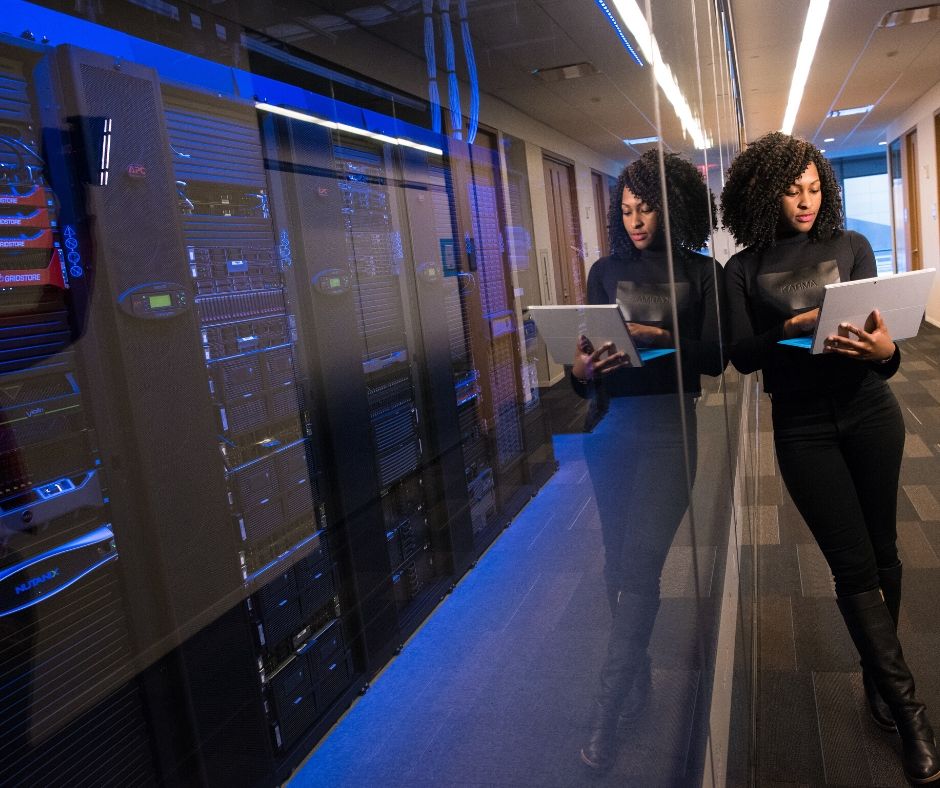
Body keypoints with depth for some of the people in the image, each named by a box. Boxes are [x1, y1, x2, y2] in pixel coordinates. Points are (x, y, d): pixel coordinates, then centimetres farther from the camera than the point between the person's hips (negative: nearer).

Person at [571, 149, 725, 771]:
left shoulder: (701, 272, 5)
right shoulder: (607, 270, 12)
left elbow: (716, 356, -2)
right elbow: (588, 349, 7)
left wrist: (658, 338, -19)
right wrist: (581, 369, -16)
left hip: (668, 426, -3)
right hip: (611, 427, 3)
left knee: (637, 567, -10)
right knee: (619, 565, 8)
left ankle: (607, 714, -1)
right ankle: (638, 682, 26)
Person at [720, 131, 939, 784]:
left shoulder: (851, 246, 2)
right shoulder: (745, 269, 0)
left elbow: (882, 331, -2)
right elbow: (742, 355, -7)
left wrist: (885, 350, -24)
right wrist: (791, 329, -24)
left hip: (870, 416, 2)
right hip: (803, 428, -1)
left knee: (881, 551, 11)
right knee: (853, 564, 0)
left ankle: (879, 671, 32)